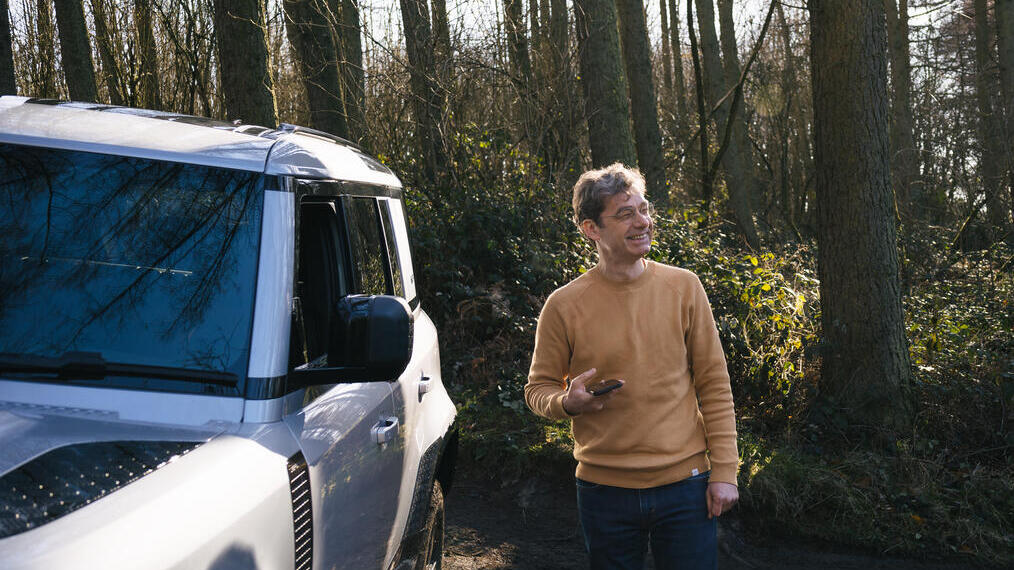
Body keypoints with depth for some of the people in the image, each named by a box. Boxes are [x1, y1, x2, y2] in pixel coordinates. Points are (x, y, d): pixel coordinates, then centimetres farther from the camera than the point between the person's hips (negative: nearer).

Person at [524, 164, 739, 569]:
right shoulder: (565, 305, -5)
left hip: (685, 485, 1)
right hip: (605, 488, 0)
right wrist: (568, 403, -18)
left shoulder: (683, 287, -1)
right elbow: (538, 388, 5)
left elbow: (714, 384, 2)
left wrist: (724, 470, -2)